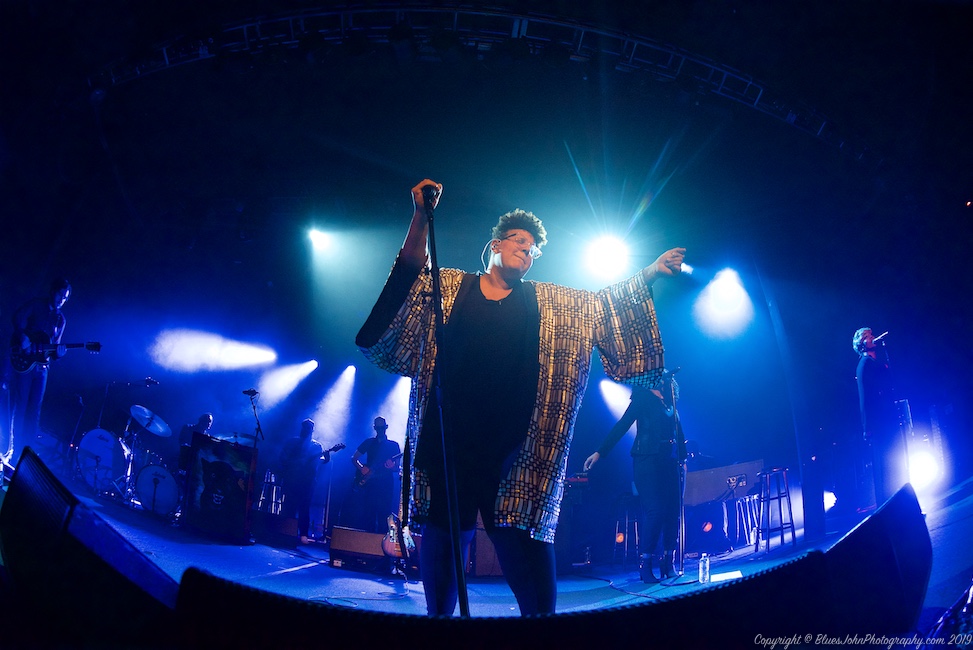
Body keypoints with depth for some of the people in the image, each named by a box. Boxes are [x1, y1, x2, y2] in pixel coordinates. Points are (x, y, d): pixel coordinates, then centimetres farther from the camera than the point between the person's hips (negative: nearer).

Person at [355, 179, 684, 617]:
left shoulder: (551, 302, 17)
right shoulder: (449, 286, 14)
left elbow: (604, 303, 16)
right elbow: (412, 271, 2)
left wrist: (650, 273, 5)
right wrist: (422, 216, -11)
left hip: (515, 454, 0)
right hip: (447, 445, 0)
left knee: (526, 549, -6)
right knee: (442, 539, 7)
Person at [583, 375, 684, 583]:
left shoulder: (670, 403, 15)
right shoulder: (643, 397, -1)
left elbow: (678, 431, 17)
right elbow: (622, 425, -6)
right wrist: (600, 452, -12)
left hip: (669, 462, 6)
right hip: (647, 461, -6)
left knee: (672, 511, 1)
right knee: (654, 510, -11)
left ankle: (668, 563, 10)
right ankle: (645, 564, -3)